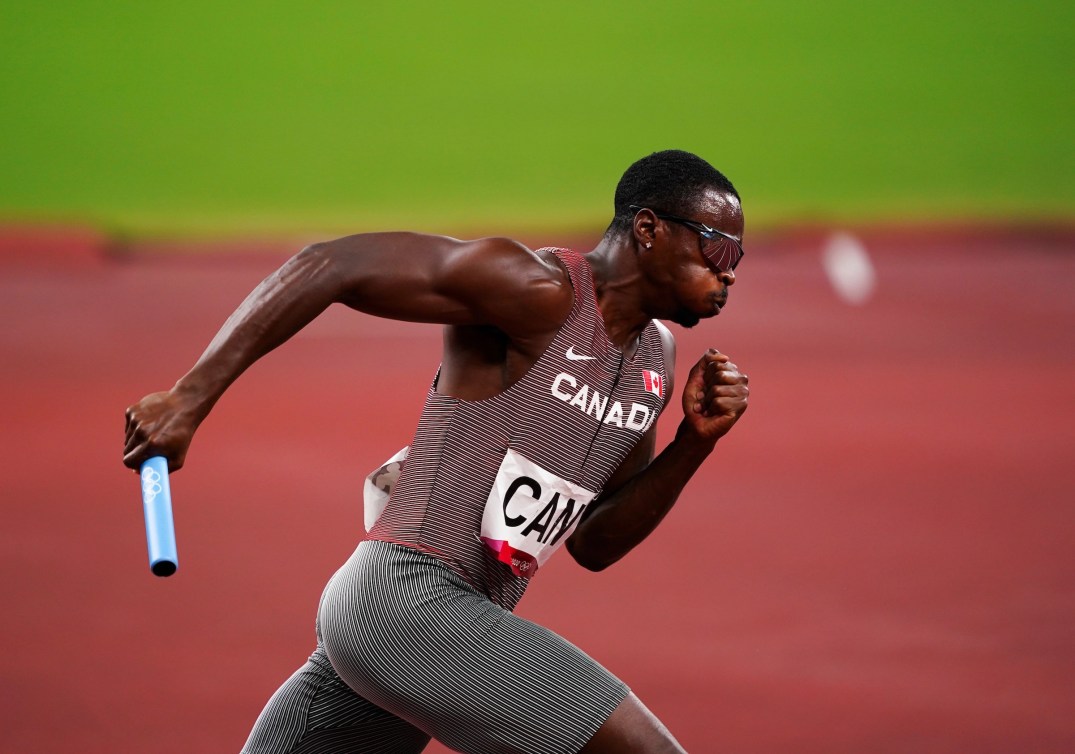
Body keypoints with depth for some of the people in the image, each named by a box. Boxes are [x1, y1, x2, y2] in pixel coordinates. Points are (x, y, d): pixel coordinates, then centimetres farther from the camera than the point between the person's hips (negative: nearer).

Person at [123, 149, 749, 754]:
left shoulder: (655, 356, 14)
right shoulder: (536, 292, -12)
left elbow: (594, 544, 17)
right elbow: (328, 265, -15)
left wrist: (696, 442, 4)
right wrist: (191, 398, -20)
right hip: (409, 601, -9)